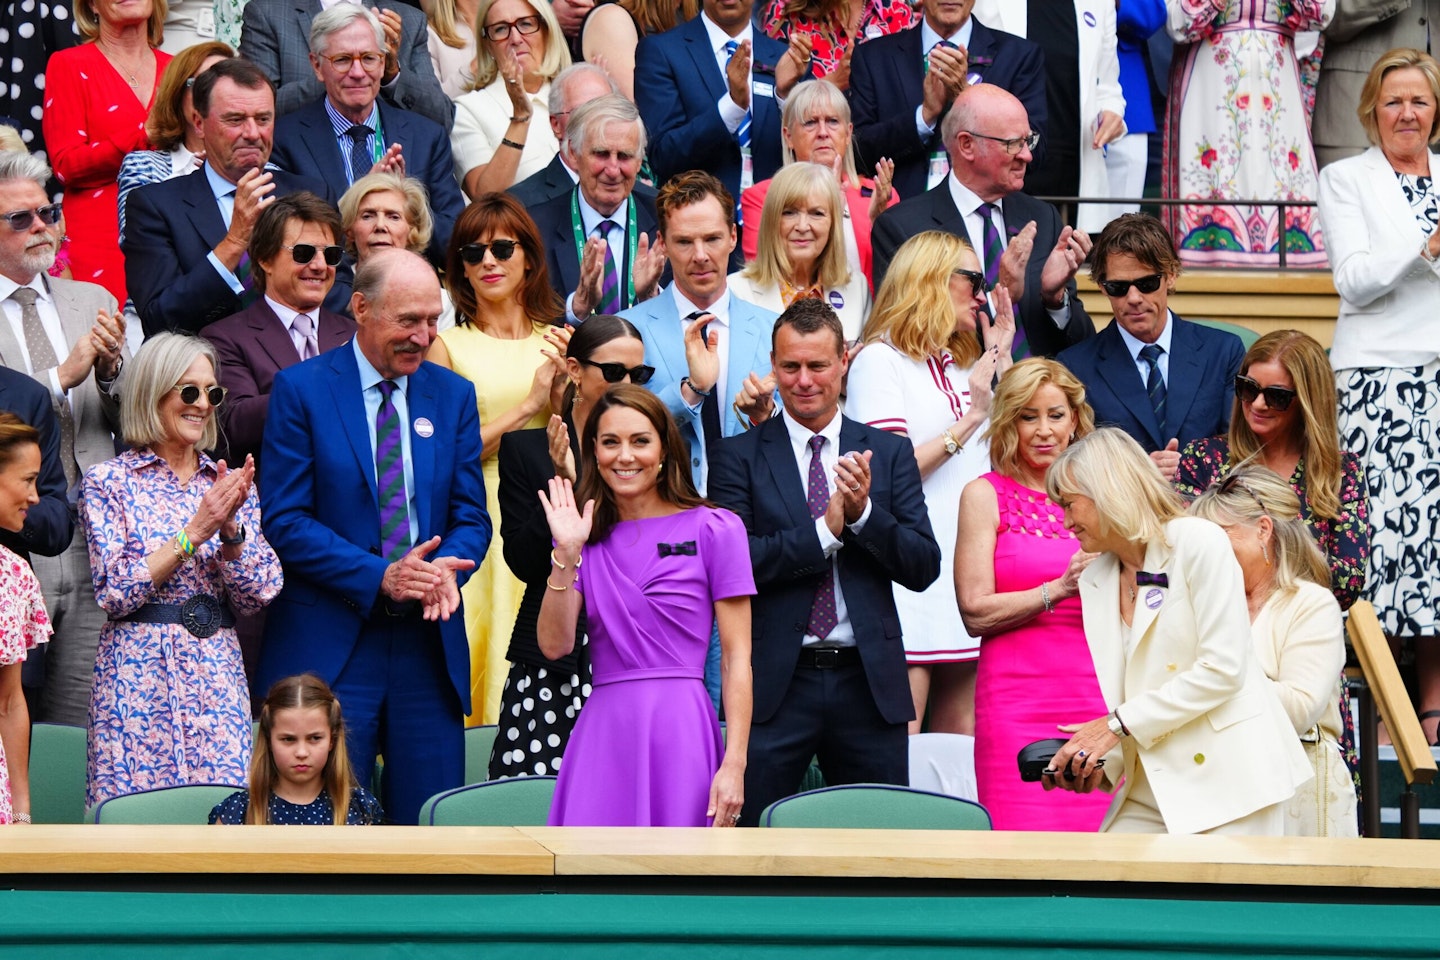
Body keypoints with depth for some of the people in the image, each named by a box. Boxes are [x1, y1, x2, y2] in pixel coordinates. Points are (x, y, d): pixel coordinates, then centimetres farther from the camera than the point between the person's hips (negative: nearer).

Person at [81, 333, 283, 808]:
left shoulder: (228, 482, 12)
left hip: (218, 675, 3)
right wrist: (194, 532, -13)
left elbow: (257, 595, 5)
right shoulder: (109, 481, 1)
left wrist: (231, 527, -11)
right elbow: (116, 592, -9)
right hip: (138, 673, -3)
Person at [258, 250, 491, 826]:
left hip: (430, 644, 4)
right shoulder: (301, 390, -2)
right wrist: (378, 576, -17)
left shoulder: (453, 395, 11)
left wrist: (446, 569, -13)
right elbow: (285, 521, -7)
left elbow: (471, 515, 10)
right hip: (329, 645, -3)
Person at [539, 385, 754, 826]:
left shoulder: (713, 529, 1)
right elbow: (554, 644, 2)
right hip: (602, 736, 3)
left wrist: (734, 765, -11)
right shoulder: (590, 537, 12)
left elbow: (737, 657, -2)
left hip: (679, 734, -3)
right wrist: (566, 555, -9)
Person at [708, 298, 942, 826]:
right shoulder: (738, 456, 3)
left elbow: (924, 568, 3)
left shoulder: (888, 452, 10)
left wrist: (864, 513, -12)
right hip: (776, 684, -2)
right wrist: (825, 530, -16)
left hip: (868, 683, 2)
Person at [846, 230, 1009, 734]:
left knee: (960, 741, 6)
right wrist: (969, 420, -12)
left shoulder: (963, 365, 19)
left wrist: (1002, 359, 13)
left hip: (967, 567, 8)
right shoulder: (881, 360, -4)